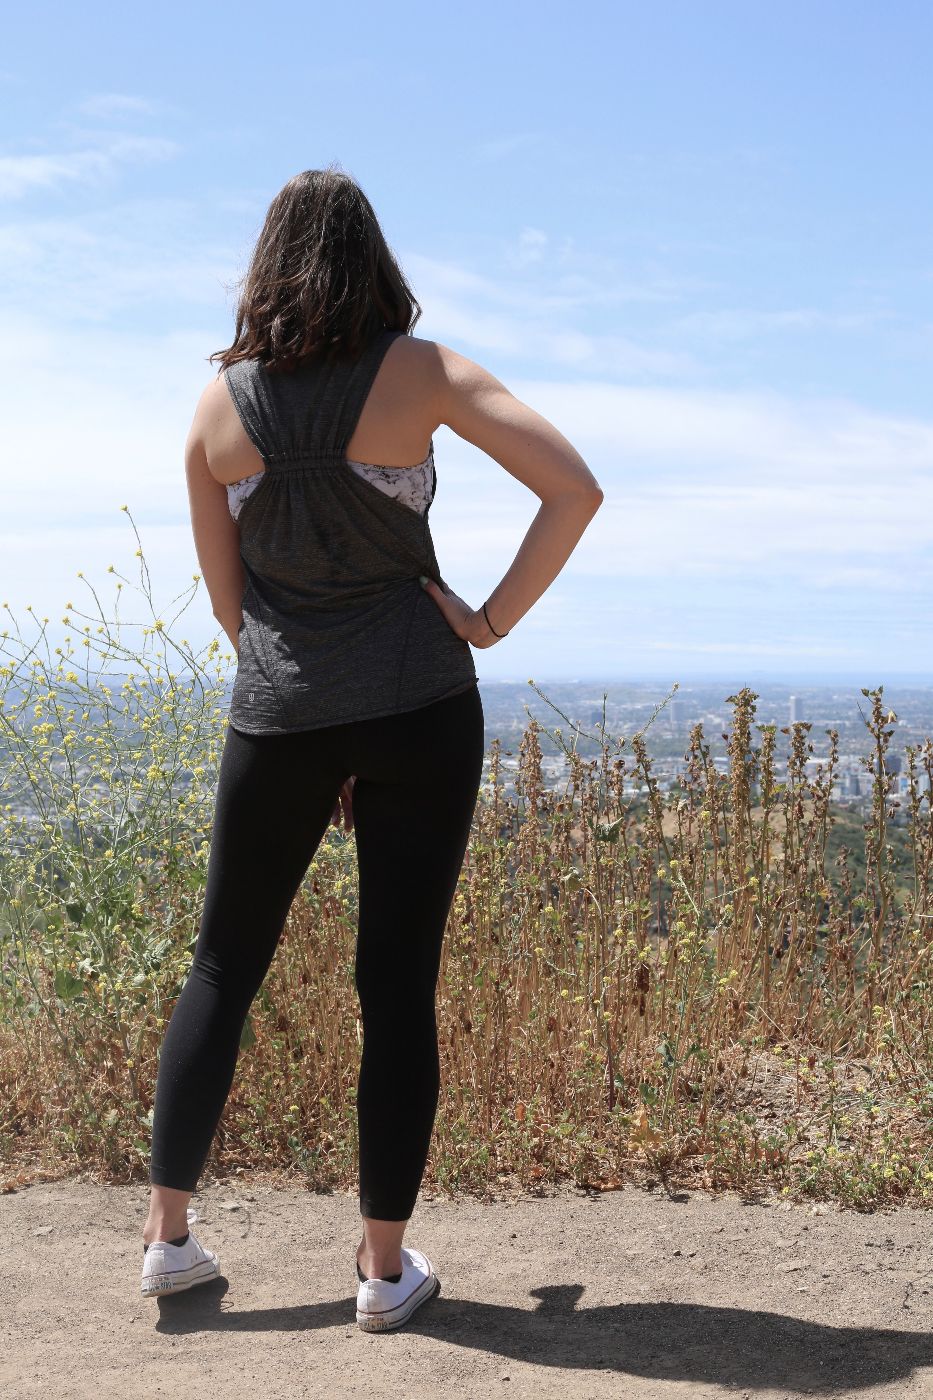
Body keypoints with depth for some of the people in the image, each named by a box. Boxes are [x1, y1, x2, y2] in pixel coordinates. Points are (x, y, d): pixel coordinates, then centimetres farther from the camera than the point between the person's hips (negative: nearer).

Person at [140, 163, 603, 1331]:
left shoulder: (218, 404, 3)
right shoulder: (424, 375, -4)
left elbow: (224, 593, 7)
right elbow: (575, 490, -12)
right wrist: (493, 621, -5)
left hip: (277, 714, 2)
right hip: (419, 705, -2)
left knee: (224, 964, 16)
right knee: (399, 981, 5)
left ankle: (168, 1233, 22)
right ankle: (385, 1267, 14)